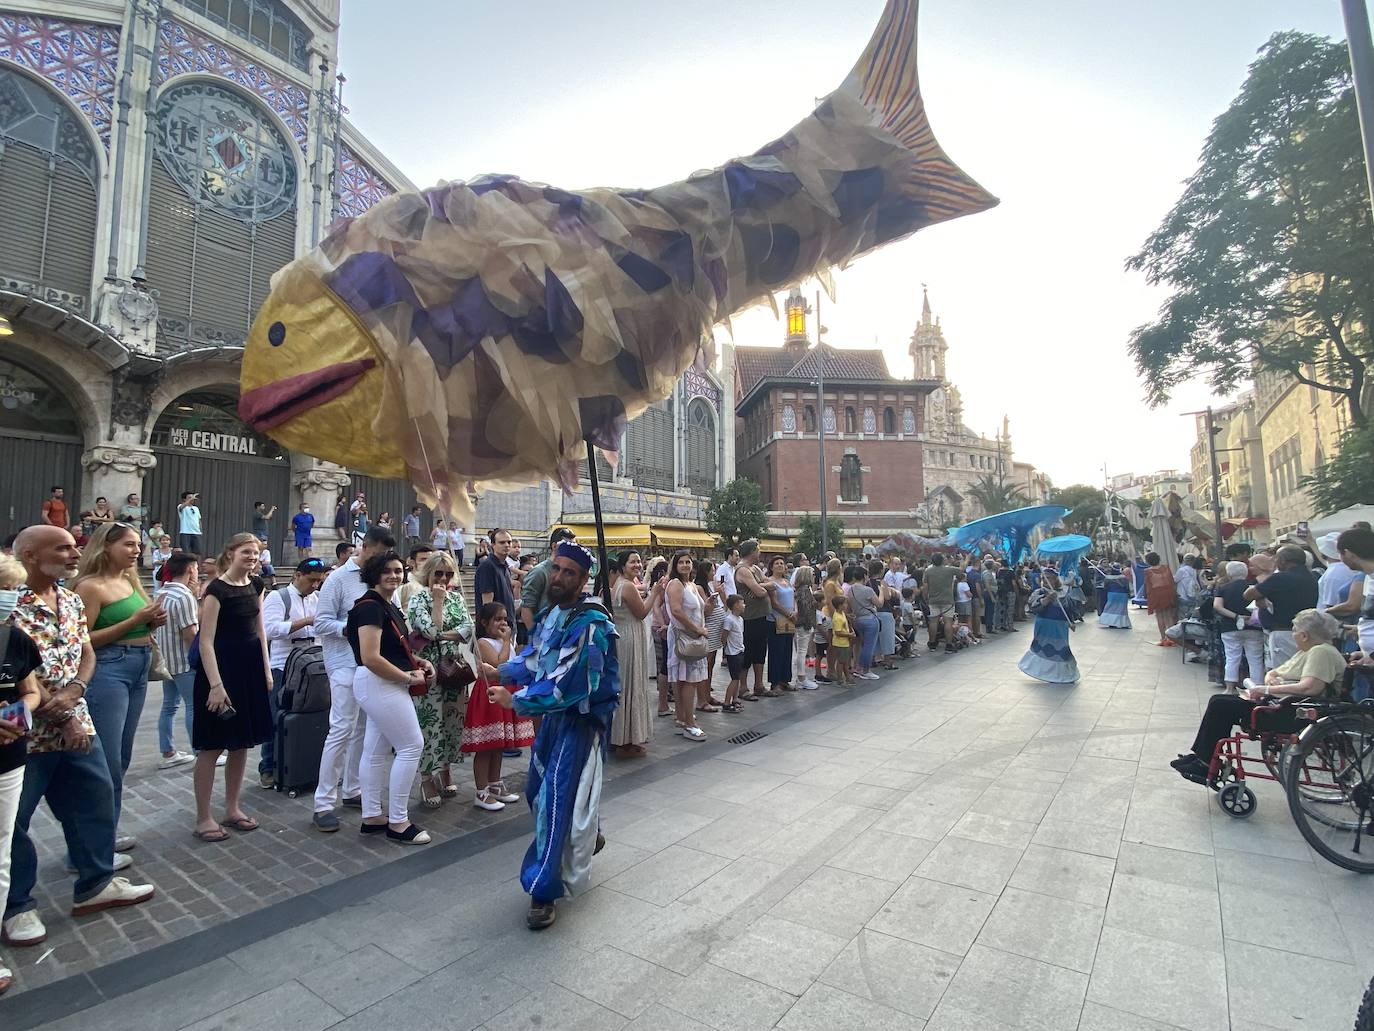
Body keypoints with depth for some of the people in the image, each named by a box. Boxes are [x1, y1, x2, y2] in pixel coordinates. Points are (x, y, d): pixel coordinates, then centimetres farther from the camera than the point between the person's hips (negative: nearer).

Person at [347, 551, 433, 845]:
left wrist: (417, 661, 7)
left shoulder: (387, 606, 13)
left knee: (376, 749, 14)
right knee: (411, 745, -5)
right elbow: (371, 658, -24)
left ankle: (372, 817, 24)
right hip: (379, 685, -10)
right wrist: (408, 677, -17)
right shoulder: (370, 606, -17)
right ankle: (398, 823, 4)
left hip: (383, 685, 10)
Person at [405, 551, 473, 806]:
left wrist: (441, 635, -13)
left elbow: (467, 630, -2)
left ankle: (445, 770, 27)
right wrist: (438, 599, -12)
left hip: (454, 667, 5)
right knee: (430, 724, -1)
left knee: (453, 722, 10)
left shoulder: (456, 597, 10)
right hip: (429, 670, -5)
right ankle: (427, 779, 14)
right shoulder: (417, 599, -4)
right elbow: (432, 630, -19)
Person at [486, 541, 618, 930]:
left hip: (581, 720, -9)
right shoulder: (551, 613, 1)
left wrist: (515, 701, -21)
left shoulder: (590, 624, -26)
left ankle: (544, 891, 13)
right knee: (538, 789, 23)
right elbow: (534, 657, 12)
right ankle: (587, 836, 48)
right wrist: (501, 672, -4)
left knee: (557, 798, -5)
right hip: (554, 714, 9)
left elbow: (566, 685, -29)